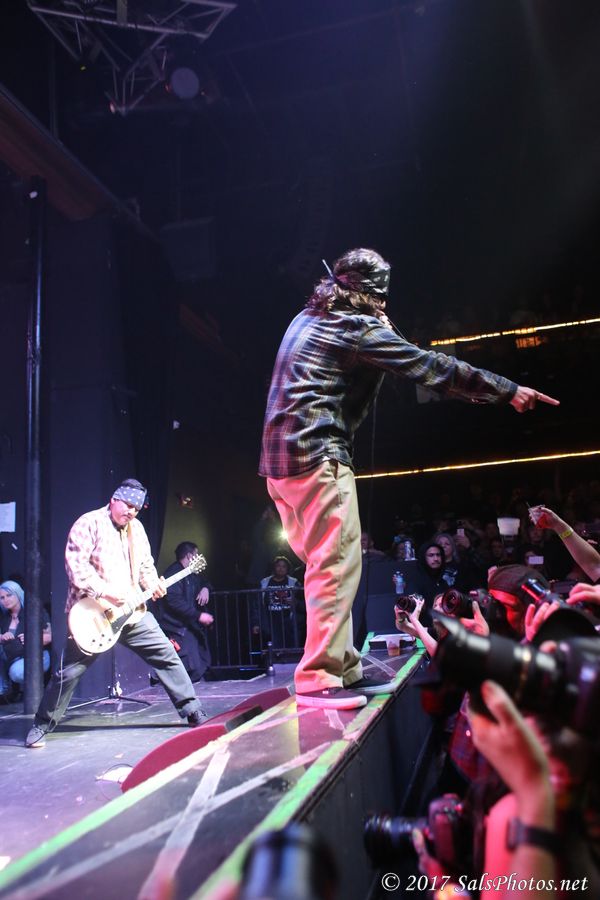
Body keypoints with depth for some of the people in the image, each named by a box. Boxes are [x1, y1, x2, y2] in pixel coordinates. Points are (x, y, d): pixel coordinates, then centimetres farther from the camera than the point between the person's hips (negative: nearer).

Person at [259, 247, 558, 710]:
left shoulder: (308, 319, 20)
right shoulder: (360, 327, -5)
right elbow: (431, 366, -7)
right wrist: (508, 391, -2)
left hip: (281, 458, 10)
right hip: (318, 456, -10)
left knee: (326, 565, 13)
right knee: (338, 564, -9)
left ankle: (344, 668, 20)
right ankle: (320, 678, -9)